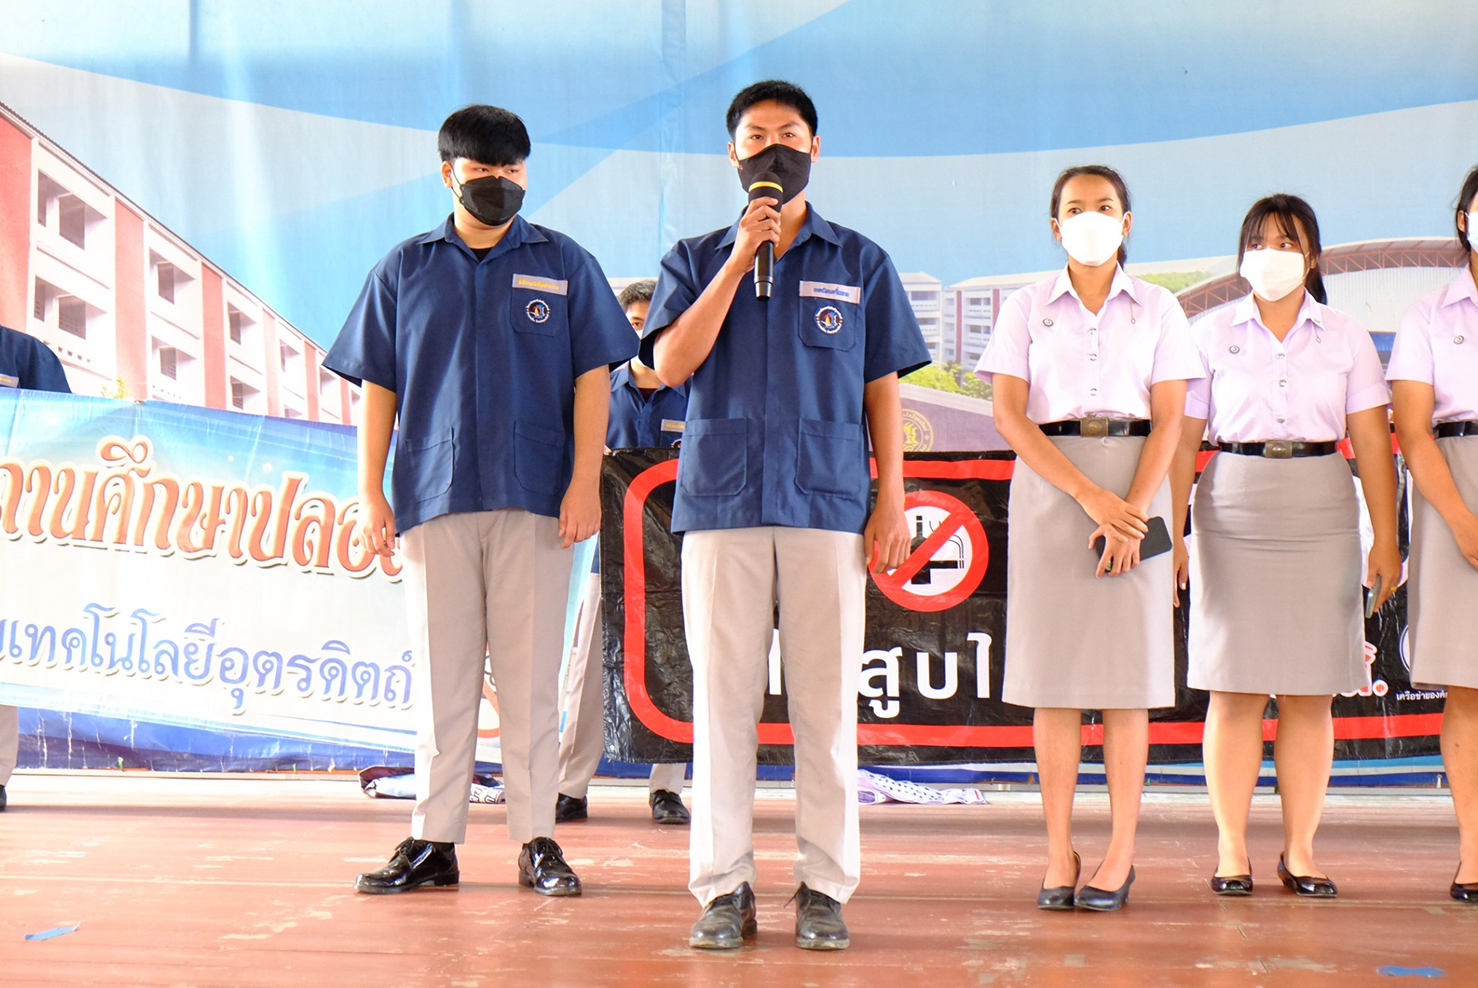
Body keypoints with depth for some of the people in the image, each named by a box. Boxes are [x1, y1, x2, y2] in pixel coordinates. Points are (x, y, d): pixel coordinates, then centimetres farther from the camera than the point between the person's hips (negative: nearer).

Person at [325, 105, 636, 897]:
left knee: (530, 672, 1)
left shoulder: (564, 265, 9)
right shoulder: (405, 270, 12)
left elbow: (591, 377, 4)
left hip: (535, 498, -1)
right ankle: (434, 839, 11)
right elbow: (378, 384, 10)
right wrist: (371, 492, 3)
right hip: (434, 496, 1)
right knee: (441, 673, 5)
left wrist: (584, 481, -6)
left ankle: (536, 839, 7)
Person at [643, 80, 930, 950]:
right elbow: (671, 365, -2)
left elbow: (882, 388, 11)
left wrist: (893, 501, 2)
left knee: (827, 699, -1)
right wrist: (739, 260, -6)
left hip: (828, 504, 0)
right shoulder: (697, 260, 14)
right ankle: (724, 887, 8)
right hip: (721, 501, 1)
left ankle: (825, 888, 6)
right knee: (723, 697, 1)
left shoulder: (861, 263, 13)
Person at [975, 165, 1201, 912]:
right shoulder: (1027, 308, 7)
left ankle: (1121, 852, 6)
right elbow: (1009, 417, -3)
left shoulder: (1157, 309, 9)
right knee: (1053, 671, -1)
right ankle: (1058, 853, 5)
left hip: (1135, 486, 0)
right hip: (1049, 486, 0)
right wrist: (1089, 496, -13)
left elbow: (1169, 421, 2)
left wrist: (1132, 510, -13)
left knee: (1126, 672, 0)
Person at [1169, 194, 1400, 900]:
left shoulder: (1346, 338, 8)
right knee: (1234, 686, -1)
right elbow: (1181, 441, 3)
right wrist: (1170, 535, -3)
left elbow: (1372, 443, 5)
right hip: (1232, 510, -1)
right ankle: (1231, 850, 7)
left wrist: (1385, 539, -1)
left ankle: (1300, 850, 12)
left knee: (1310, 691, 3)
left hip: (1320, 515, 1)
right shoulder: (1212, 335, 5)